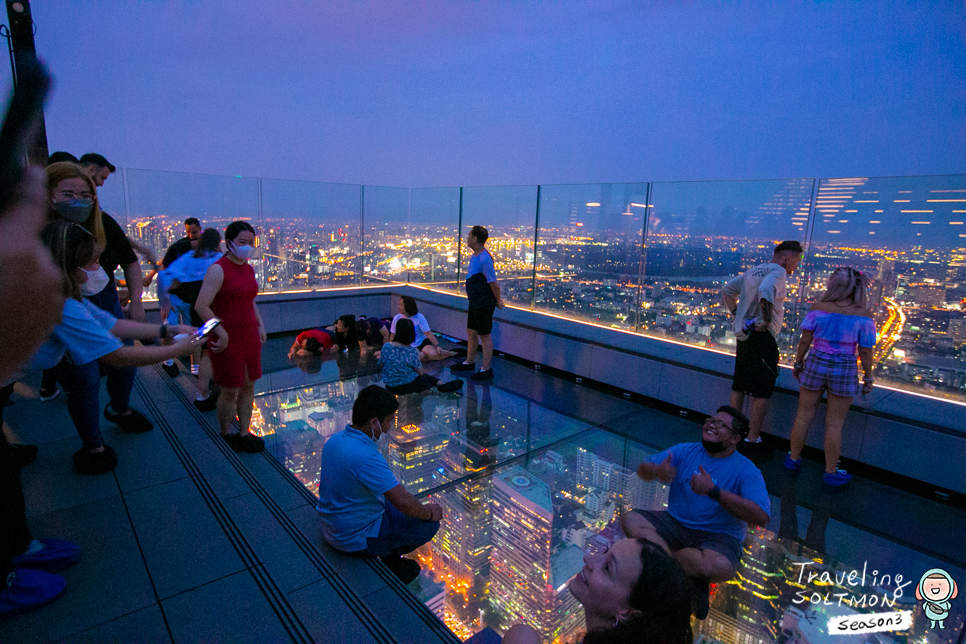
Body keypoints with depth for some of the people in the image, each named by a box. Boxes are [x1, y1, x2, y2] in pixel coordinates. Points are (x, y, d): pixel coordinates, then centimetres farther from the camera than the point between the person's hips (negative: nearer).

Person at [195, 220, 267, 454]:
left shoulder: (249, 269, 10)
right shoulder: (218, 269, -14)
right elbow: (201, 306, -19)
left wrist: (260, 325, 13)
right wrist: (221, 333, -19)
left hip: (250, 336, 7)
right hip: (228, 339, -7)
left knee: (248, 387, 13)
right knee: (230, 391, 4)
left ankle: (244, 433, 26)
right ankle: (225, 435, 25)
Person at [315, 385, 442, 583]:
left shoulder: (335, 439, -4)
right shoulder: (367, 457, -33)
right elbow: (403, 502, -30)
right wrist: (429, 513, -9)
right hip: (355, 538, -9)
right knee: (429, 524, -1)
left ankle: (390, 558, 19)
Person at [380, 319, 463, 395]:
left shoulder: (386, 347, -14)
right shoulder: (412, 352, -21)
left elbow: (382, 364, 1)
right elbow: (420, 372, -10)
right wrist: (417, 355, 4)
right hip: (407, 386, -5)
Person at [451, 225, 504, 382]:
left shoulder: (484, 259, -24)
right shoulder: (474, 256, 8)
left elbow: (494, 284, -22)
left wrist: (498, 302, -12)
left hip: (484, 304, -10)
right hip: (474, 302, 10)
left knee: (485, 335, 1)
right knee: (471, 332, 20)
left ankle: (486, 370, 13)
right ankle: (469, 363, 37)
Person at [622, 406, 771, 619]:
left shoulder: (746, 470, -8)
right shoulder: (686, 451, 4)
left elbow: (761, 517, -23)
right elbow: (642, 470, 0)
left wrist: (713, 491, -31)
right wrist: (656, 472, -25)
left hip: (718, 536, -4)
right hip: (675, 524, 4)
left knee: (721, 567, -38)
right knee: (630, 520, -21)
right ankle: (690, 579, -15)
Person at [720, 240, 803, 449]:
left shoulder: (752, 271, 16)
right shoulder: (777, 271, -10)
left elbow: (727, 290, 23)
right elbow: (766, 291, -32)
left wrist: (737, 315, 17)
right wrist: (766, 321, -24)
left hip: (744, 335, 9)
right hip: (763, 338, -9)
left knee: (739, 386, 14)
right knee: (762, 391, -1)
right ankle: (753, 438, 3)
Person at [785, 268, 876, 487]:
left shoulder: (818, 308, -7)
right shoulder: (863, 315, -9)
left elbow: (805, 340, -4)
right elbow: (865, 351, -6)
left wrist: (798, 363, 9)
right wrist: (868, 378, 5)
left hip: (816, 363, 1)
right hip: (845, 370, -1)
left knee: (804, 416, 14)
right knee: (834, 424, 9)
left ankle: (794, 459, 28)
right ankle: (831, 473, 21)